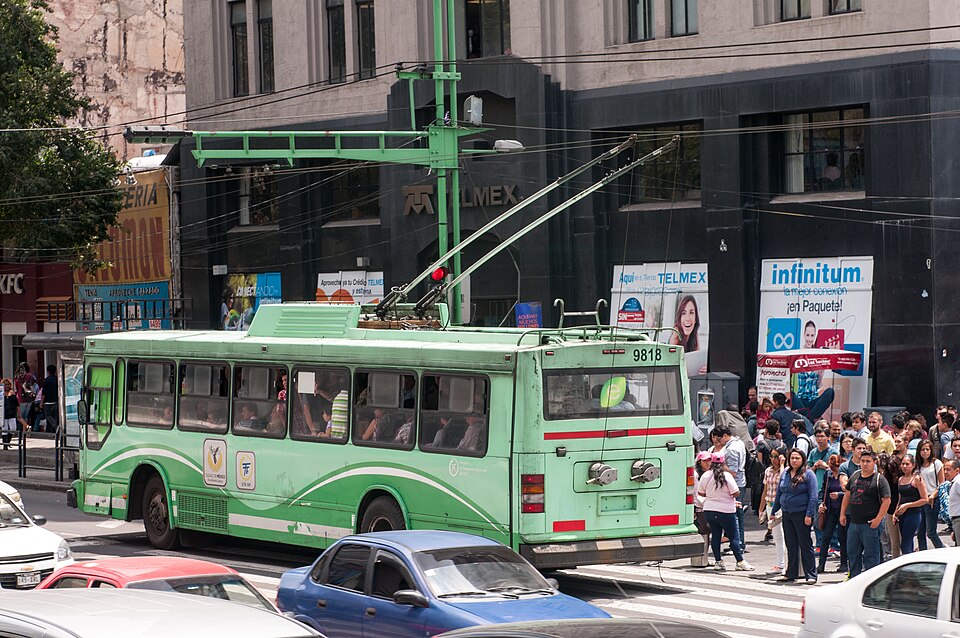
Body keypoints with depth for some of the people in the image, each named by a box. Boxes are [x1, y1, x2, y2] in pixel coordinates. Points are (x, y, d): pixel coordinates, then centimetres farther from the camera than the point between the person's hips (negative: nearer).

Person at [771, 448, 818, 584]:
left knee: (805, 545, -3)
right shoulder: (785, 474, 13)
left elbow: (813, 496, -10)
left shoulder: (808, 475, -6)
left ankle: (811, 575, 0)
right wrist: (774, 511, 17)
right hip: (787, 514, 6)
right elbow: (779, 493, 19)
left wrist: (809, 514, -16)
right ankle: (791, 573, 19)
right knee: (790, 545, 12)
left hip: (801, 514, -6)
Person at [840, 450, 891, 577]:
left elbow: (886, 501, -11)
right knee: (852, 553, 14)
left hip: (870, 524, -7)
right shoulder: (855, 476, 11)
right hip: (854, 523, 7)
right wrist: (842, 513, 15)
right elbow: (847, 495, 21)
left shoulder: (880, 480, -7)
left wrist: (878, 519, -17)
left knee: (870, 556, -3)